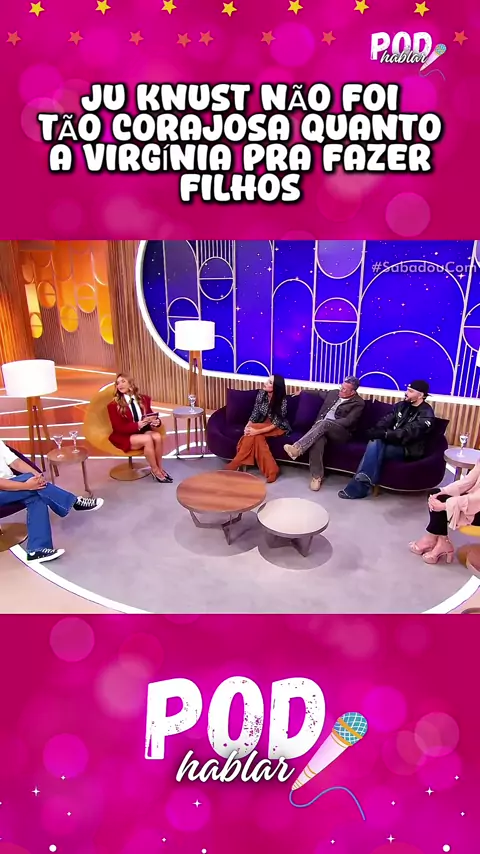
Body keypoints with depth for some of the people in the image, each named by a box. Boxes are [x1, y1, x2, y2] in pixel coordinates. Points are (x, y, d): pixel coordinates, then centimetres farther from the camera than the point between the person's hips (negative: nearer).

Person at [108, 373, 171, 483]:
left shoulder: (143, 399, 5)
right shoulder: (113, 405, -8)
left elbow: (151, 416, 10)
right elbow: (118, 428, -13)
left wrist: (156, 422, -17)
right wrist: (138, 425, -27)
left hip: (143, 431, 4)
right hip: (123, 437, -4)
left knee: (157, 436, -29)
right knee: (147, 439, -32)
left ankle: (160, 468, -12)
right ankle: (155, 471, -16)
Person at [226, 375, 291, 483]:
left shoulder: (282, 401, -23)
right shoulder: (261, 394, -8)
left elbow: (275, 424, -24)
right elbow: (255, 413, -4)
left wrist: (256, 431, -34)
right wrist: (248, 425, -23)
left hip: (279, 428, -5)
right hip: (263, 424, 5)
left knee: (255, 434, -30)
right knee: (258, 437, -31)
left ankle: (235, 465, -25)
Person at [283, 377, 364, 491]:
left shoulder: (358, 403, 0)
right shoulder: (334, 392, 18)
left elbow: (348, 421, -11)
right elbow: (320, 393, 38)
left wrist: (327, 423, -17)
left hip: (341, 432, -4)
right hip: (323, 429, 4)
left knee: (325, 423, -38)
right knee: (318, 439, -34)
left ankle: (297, 448, -47)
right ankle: (317, 476, -28)